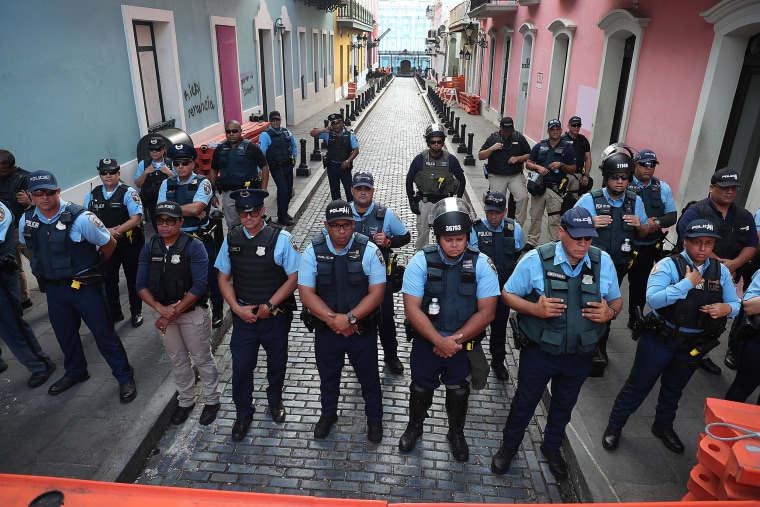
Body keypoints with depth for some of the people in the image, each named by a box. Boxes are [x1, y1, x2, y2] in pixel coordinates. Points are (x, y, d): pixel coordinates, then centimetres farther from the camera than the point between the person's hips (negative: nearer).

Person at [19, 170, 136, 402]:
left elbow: (109, 244, -8)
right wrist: (49, 268, 15)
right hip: (53, 288, 5)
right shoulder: (26, 221, -3)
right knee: (64, 334, 20)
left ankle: (125, 377, 17)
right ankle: (75, 372, 44)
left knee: (104, 333, 2)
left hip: (85, 287, -5)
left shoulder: (80, 218, -20)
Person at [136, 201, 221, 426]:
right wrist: (161, 309, -18)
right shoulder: (149, 248, -1)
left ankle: (212, 401, 27)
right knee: (177, 359, 18)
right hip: (162, 311, 5)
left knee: (202, 358, 7)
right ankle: (185, 401, 37)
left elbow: (199, 286, -21)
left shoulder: (194, 247, -16)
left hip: (192, 311, -4)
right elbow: (141, 284, -3)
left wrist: (175, 312, -19)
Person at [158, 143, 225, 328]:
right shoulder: (167, 184, 7)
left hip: (201, 238, -4)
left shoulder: (203, 183, -6)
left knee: (210, 276, 5)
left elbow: (196, 208, -21)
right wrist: (190, 212, -15)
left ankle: (217, 311, 24)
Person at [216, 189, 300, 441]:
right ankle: (243, 415, 32)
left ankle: (275, 400, 48)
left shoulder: (281, 238, -12)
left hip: (275, 315, -1)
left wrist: (269, 306, -16)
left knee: (277, 362, 18)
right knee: (241, 366, 6)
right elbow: (224, 278, 5)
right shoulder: (231, 239, -1)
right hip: (243, 316, 2)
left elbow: (294, 277, -12)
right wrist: (237, 308, -8)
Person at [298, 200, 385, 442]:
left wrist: (349, 318, -24)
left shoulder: (369, 250, -14)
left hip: (363, 330, -1)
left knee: (369, 376, 16)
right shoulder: (313, 251, -10)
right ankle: (328, 414, 49)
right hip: (325, 330, 2)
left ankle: (374, 418, 42)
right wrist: (333, 319, -21)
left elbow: (376, 293, -16)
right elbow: (306, 293, -12)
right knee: (328, 375, 22)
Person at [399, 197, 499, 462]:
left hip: (464, 343, 1)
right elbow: (412, 308, -18)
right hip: (426, 341, 0)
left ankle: (456, 433, 48)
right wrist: (440, 341, -23)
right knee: (421, 387, 19)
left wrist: (454, 340, -19)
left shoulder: (482, 264, -13)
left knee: (458, 391, 20)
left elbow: (486, 311, -13)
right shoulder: (421, 261, -15)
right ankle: (414, 426, 48)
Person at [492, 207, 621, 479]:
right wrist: (535, 309, -27)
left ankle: (552, 446, 52)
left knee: (564, 404, 24)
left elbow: (616, 299, 6)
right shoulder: (536, 259, -17)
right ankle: (509, 446, 42)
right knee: (525, 401, 15)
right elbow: (508, 294, -10)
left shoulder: (603, 262, -7)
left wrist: (610, 312, -18)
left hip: (580, 355, 3)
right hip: (539, 352, -3)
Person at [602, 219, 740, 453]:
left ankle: (664, 426, 48)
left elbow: (735, 303, 7)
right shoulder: (668, 265, -15)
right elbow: (653, 299, -28)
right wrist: (688, 283, -28)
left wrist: (726, 308, -17)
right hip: (660, 340, -5)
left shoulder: (720, 271, 2)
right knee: (639, 384, 7)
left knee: (674, 389, 24)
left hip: (695, 344, 5)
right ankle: (615, 426, 24)